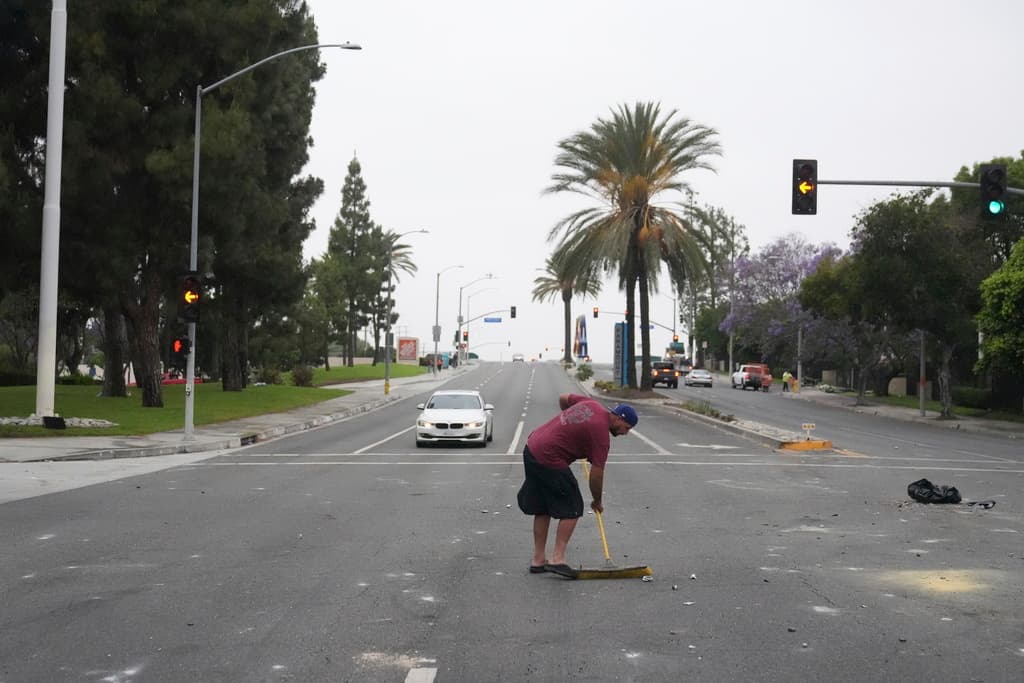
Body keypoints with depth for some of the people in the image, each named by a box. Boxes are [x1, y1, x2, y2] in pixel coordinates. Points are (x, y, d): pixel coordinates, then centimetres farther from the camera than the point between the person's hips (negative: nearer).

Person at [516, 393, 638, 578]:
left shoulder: (590, 404, 9)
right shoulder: (601, 432, -13)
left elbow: (563, 398, 26)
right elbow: (596, 474, -9)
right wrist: (597, 502, 6)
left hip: (531, 447, 9)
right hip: (549, 460, -9)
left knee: (542, 509, 15)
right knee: (571, 510, -1)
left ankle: (538, 560, 18)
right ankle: (557, 559, -6)